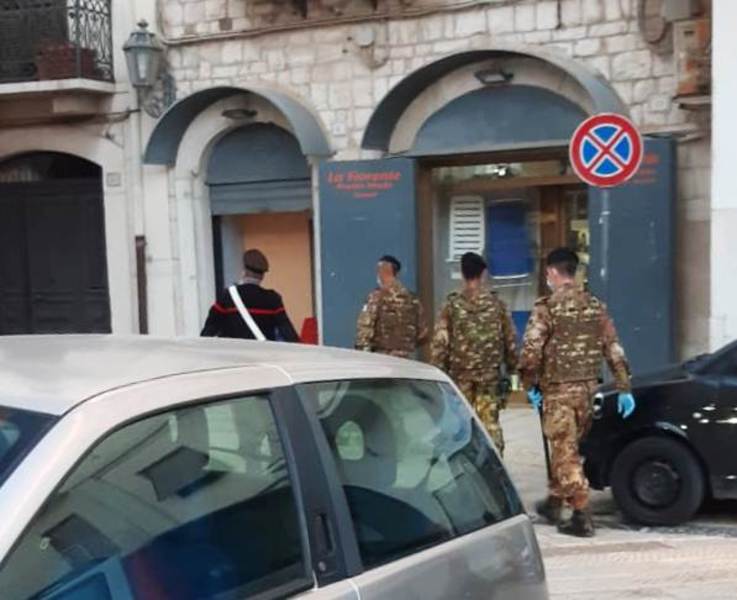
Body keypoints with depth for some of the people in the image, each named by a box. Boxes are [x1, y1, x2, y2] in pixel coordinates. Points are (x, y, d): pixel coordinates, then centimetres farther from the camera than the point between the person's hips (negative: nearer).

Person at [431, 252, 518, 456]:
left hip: (460, 374, 0)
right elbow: (510, 338, 4)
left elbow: (440, 342, -5)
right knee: (490, 422, 3)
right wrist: (512, 368, 15)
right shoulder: (496, 303, 0)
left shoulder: (452, 305, -4)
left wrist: (439, 372, 3)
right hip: (490, 374, 1)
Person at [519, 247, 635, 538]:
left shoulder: (547, 307, -11)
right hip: (588, 387, 6)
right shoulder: (595, 305, 7)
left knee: (566, 452, -1)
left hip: (558, 389, -6)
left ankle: (582, 516, -4)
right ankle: (554, 503, 34)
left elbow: (531, 350, -16)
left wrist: (529, 384, -3)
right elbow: (613, 347, 6)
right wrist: (624, 388, 9)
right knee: (567, 447, 20)